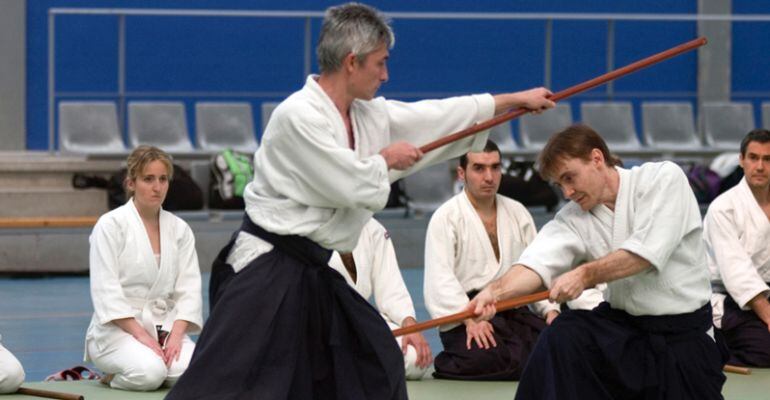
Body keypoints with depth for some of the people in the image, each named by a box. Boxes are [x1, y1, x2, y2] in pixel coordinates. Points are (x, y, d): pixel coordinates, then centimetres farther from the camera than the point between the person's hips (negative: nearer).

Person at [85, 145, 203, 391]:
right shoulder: (110, 225, -5)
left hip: (166, 327, 4)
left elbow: (189, 288, 3)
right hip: (120, 328, -4)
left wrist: (175, 335, -13)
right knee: (149, 372, -33)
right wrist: (141, 335, -19)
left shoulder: (179, 229, 9)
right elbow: (106, 290, -11)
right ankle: (115, 376, 2)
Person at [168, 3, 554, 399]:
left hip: (312, 274, 10)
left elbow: (435, 116, 18)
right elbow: (352, 184, -20)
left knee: (374, 363, 19)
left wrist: (517, 98, 21)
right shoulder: (297, 116, -19)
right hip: (264, 274, -10)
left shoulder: (368, 115, 9)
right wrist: (386, 159, 1)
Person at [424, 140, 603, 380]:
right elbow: (440, 277, -13)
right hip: (464, 316, -6)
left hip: (514, 311, 6)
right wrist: (469, 317, -27)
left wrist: (550, 309, -2)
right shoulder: (446, 217, -2)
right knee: (491, 358, -36)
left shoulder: (517, 213, 17)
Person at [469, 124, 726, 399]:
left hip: (684, 333, -3)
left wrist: (586, 275, -31)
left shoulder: (663, 178, -11)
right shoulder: (574, 218, 1)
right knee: (560, 338, -23)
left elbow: (648, 251, -23)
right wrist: (496, 290, -37)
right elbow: (539, 261, -17)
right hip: (623, 325, 3)